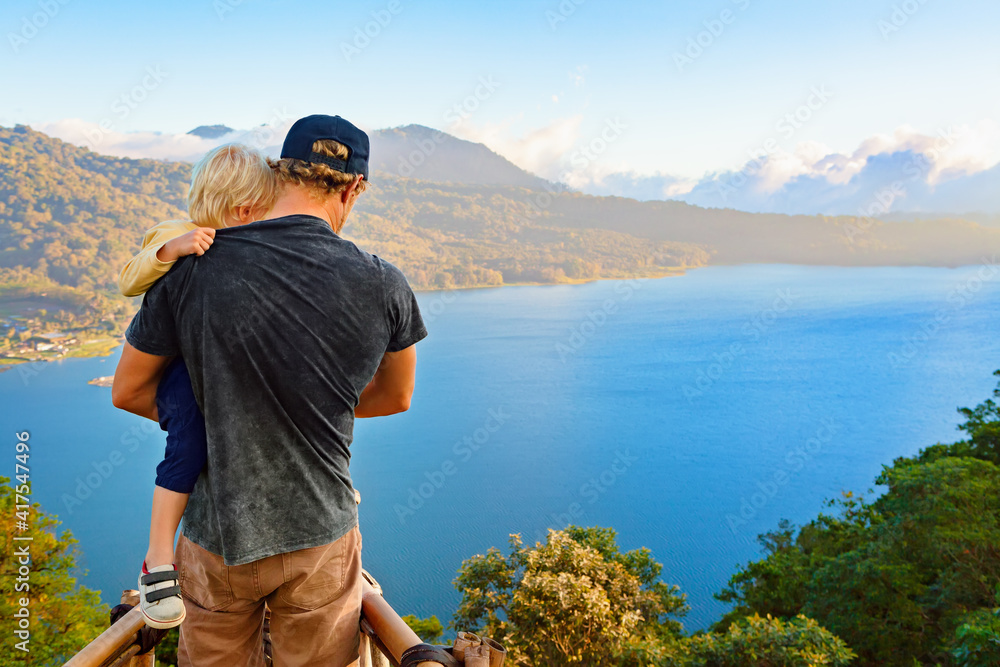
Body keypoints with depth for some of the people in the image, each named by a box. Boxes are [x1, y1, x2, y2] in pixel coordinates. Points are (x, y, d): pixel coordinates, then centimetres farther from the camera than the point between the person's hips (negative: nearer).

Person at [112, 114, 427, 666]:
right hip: (320, 538, 0)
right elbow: (395, 398, 6)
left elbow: (128, 392, 2)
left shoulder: (192, 270, -11)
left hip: (217, 537, 1)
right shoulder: (383, 285, -12)